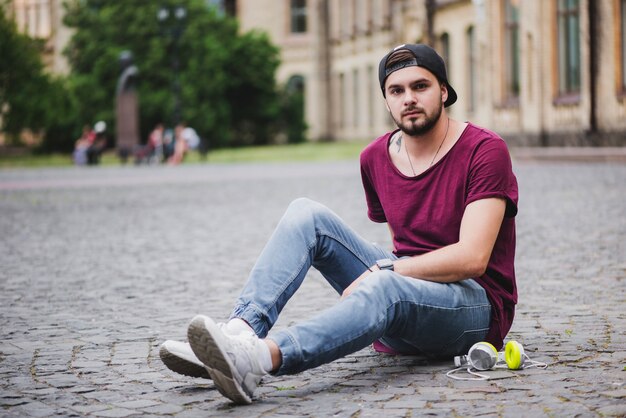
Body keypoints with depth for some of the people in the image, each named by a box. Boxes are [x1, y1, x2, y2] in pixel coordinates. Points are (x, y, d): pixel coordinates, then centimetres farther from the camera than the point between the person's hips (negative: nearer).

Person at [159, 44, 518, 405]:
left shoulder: (485, 150, -11)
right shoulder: (375, 158, 7)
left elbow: (472, 259, -20)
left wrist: (382, 270, -20)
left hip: (477, 306, -6)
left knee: (385, 286, -41)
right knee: (307, 214, -12)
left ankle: (263, 356, -63)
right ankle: (240, 330, -33)